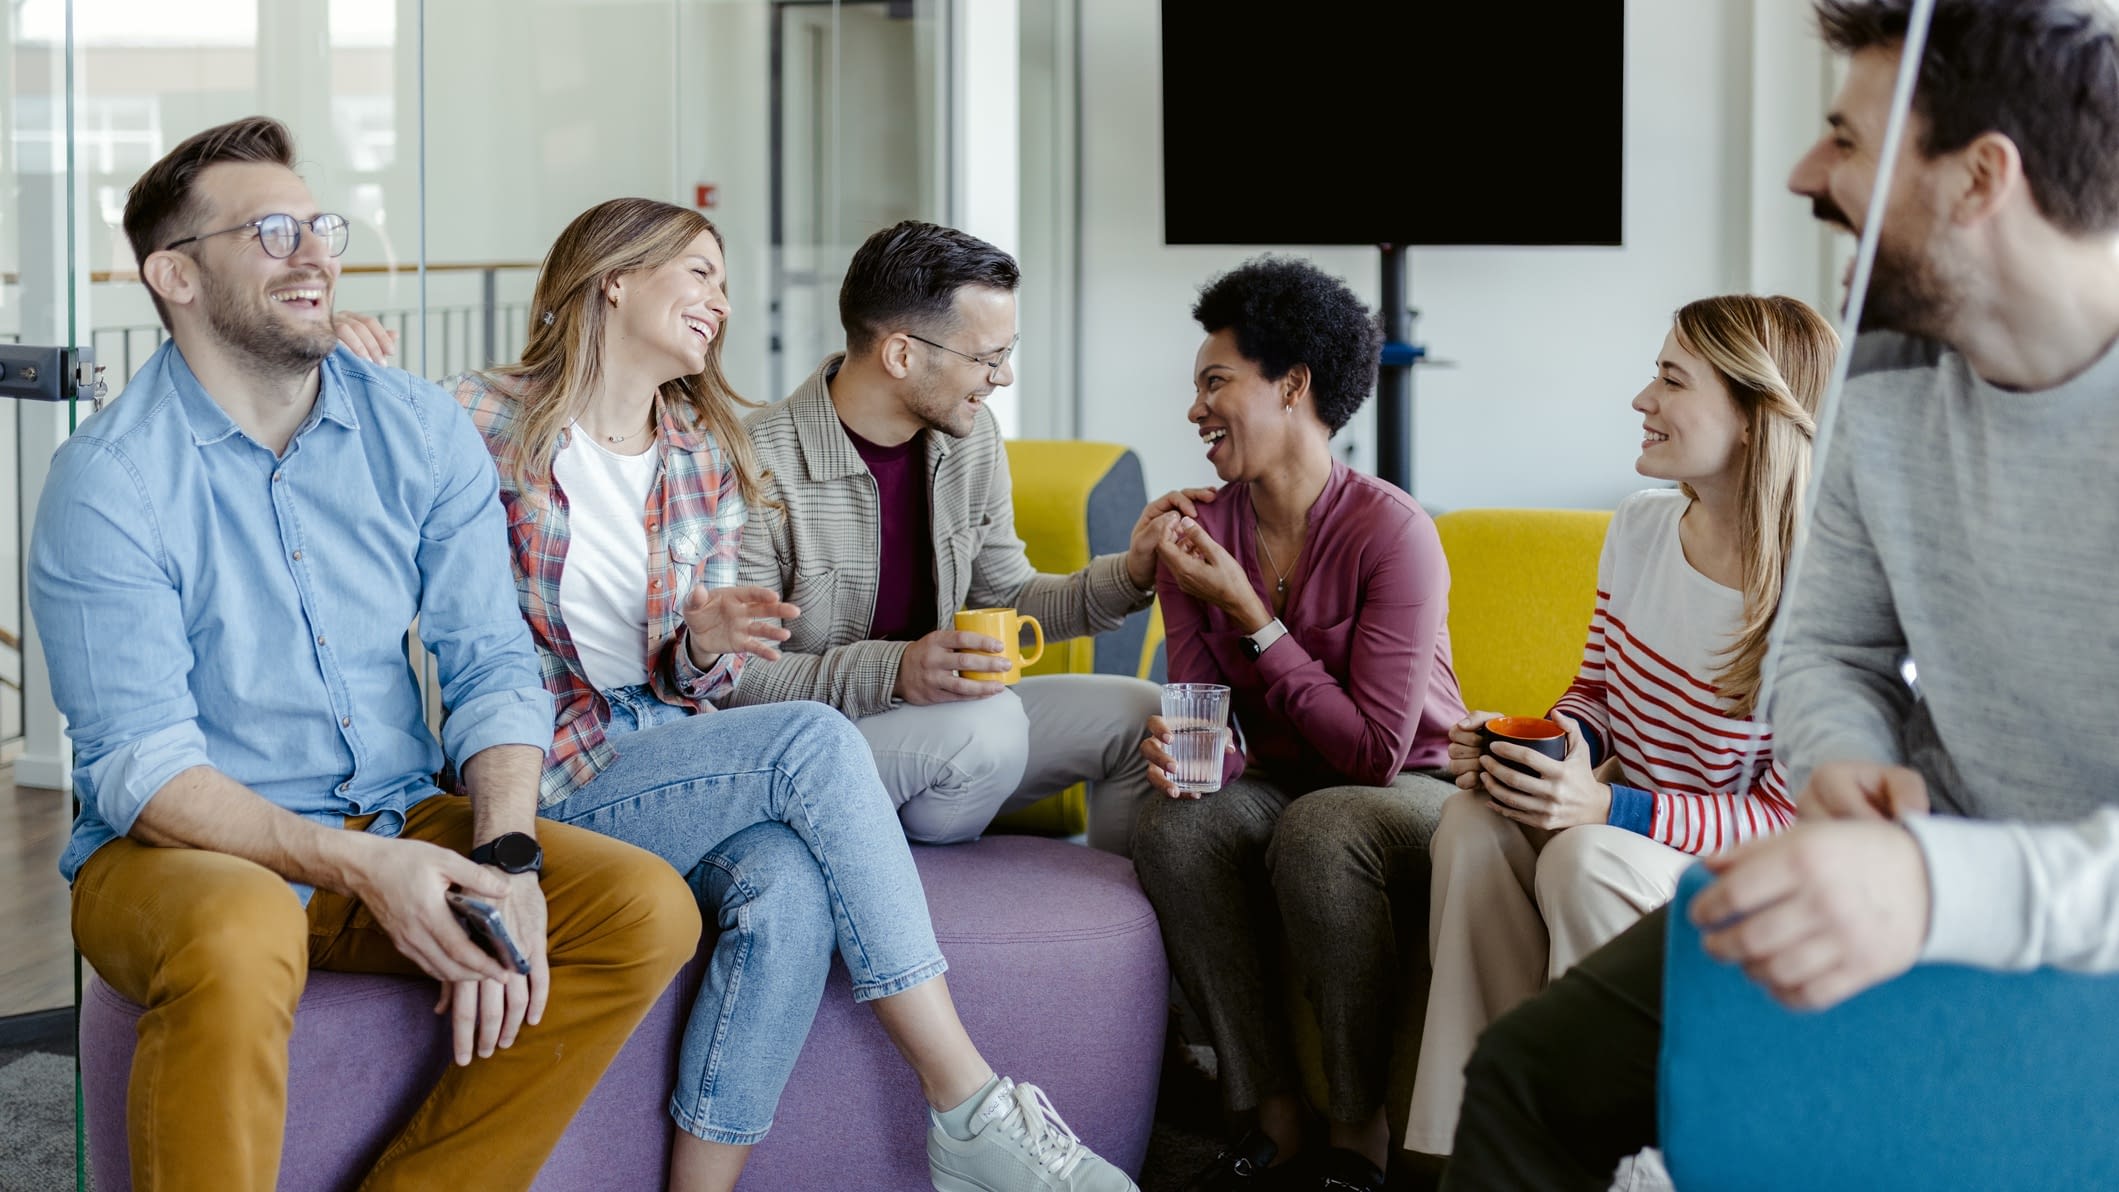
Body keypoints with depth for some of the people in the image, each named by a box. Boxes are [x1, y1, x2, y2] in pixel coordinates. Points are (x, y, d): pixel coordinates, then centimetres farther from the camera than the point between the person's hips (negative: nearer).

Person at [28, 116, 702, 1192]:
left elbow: (492, 661, 0)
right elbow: (139, 767, -16)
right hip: (189, 849, -5)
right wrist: (359, 870, -29)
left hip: (402, 821, 5)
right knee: (238, 934, -40)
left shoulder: (422, 431, 4)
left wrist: (506, 859, -19)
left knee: (650, 909, -16)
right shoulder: (108, 481, -11)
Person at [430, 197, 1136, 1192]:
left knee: (792, 889, -30)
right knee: (815, 739, -27)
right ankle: (972, 1108, -23)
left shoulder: (709, 459, 13)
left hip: (674, 750, 5)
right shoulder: (483, 420, -4)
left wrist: (705, 646, -11)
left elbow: (692, 678, 14)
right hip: (558, 773, -5)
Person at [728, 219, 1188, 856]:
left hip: (931, 704, 8)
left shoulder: (969, 435, 2)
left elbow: (1004, 599, 14)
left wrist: (1129, 575, -2)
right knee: (988, 725, -31)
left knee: (1136, 713, -3)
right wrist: (894, 672, -34)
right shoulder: (764, 466, -22)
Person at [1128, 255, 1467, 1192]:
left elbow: (1376, 749, -22)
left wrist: (1248, 613, -22)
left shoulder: (1390, 531, -18)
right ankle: (1268, 1115, -15)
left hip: (1412, 789, -4)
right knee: (1175, 826, -27)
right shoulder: (1197, 535, -1)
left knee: (1319, 827, -36)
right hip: (1278, 784, 5)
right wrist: (1180, 753, -26)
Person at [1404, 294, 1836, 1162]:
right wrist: (1525, 746, -9)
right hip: (1625, 818, 6)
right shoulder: (1640, 527, 0)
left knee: (1586, 858, -33)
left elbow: (1789, 819, -18)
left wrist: (1609, 809, -29)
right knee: (1473, 822, -22)